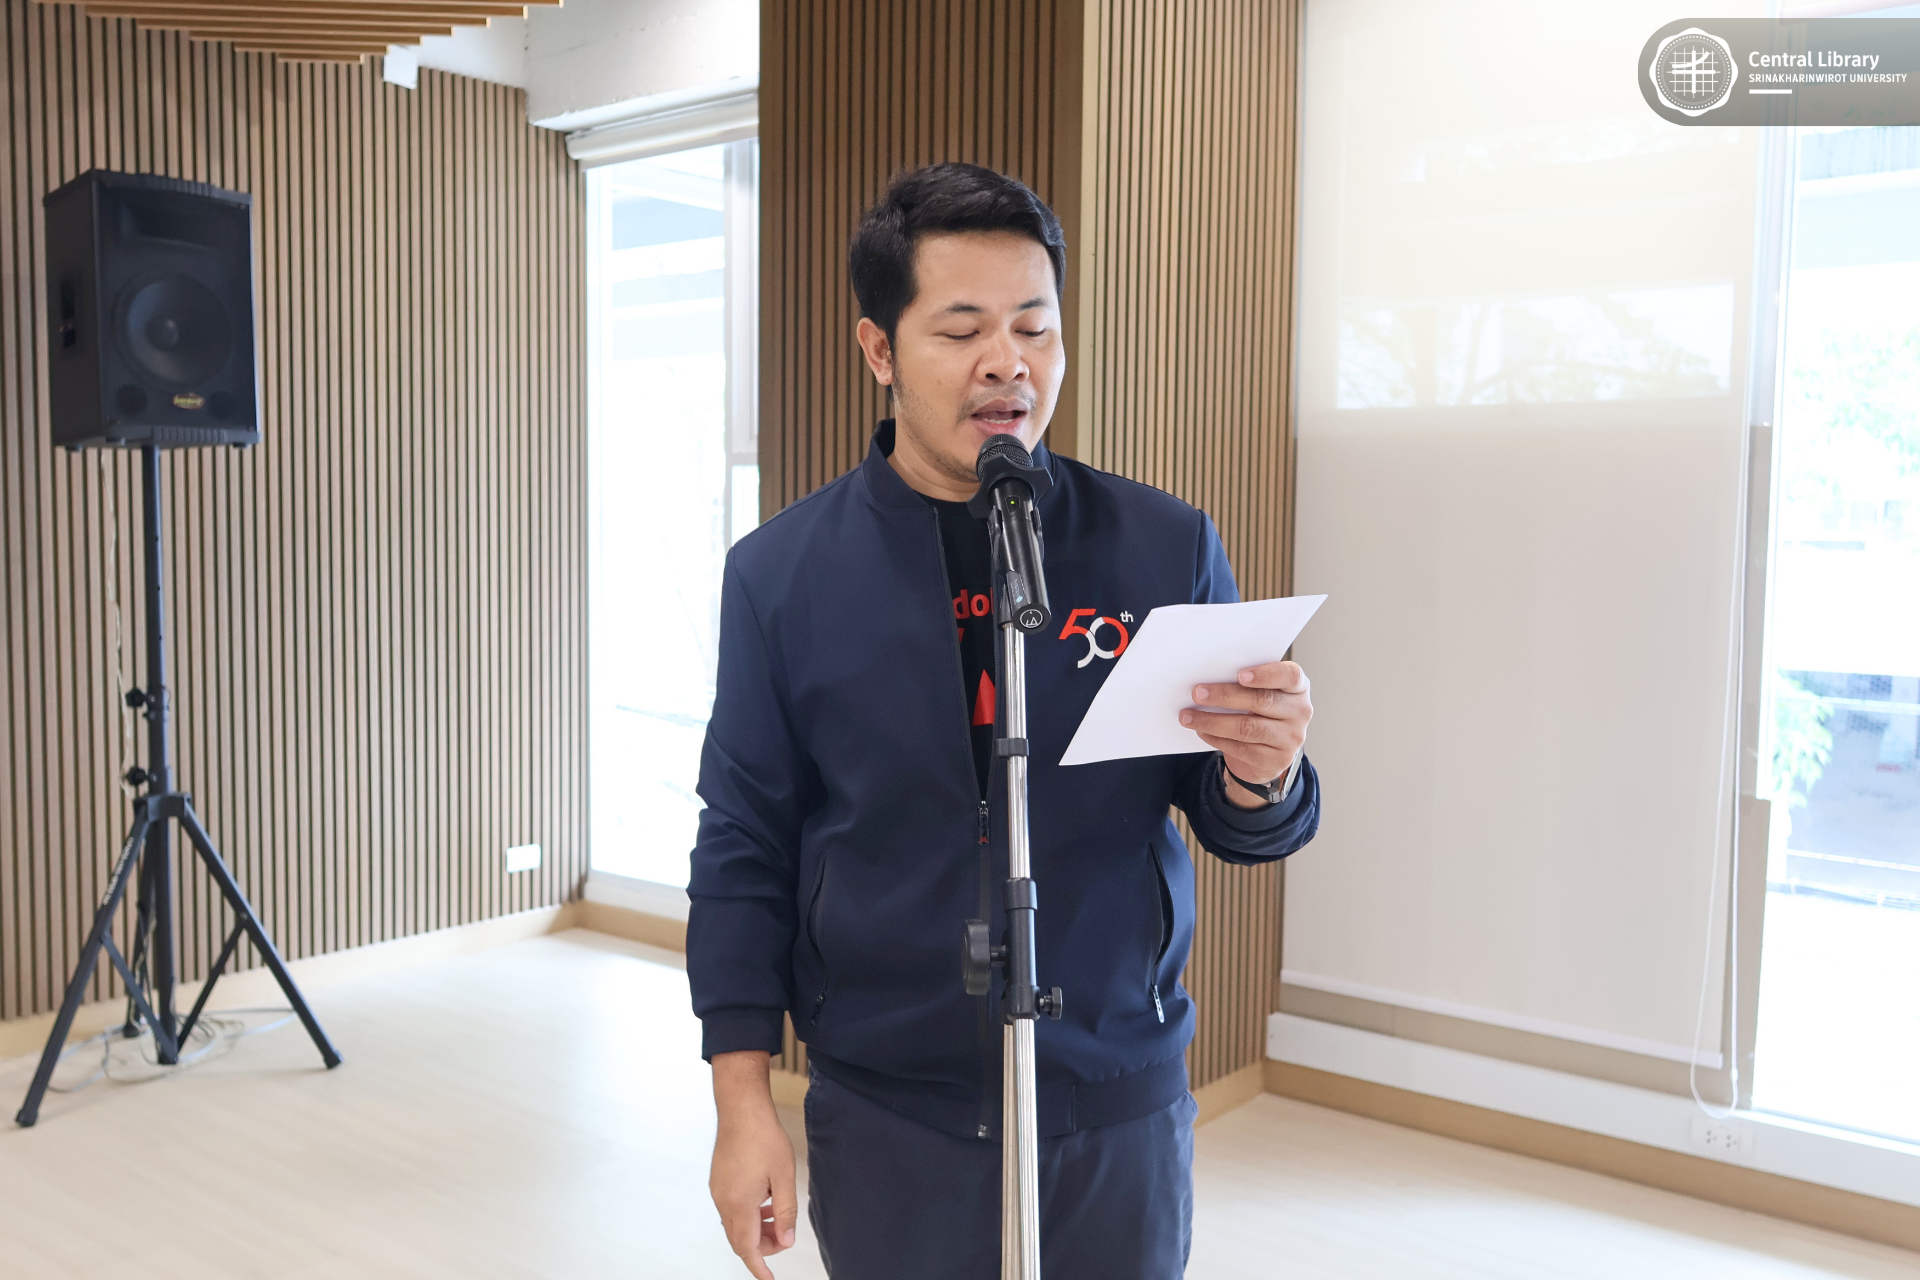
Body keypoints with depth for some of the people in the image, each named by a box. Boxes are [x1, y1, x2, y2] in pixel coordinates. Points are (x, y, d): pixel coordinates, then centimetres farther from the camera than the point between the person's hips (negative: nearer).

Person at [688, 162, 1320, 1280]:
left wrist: (1261, 776, -22)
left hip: (1120, 1114, 1)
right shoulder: (782, 572, -4)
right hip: (882, 1118, 0)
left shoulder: (1168, 548, -4)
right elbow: (745, 851, 0)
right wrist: (745, 1103, -2)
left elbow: (1239, 824, 1)